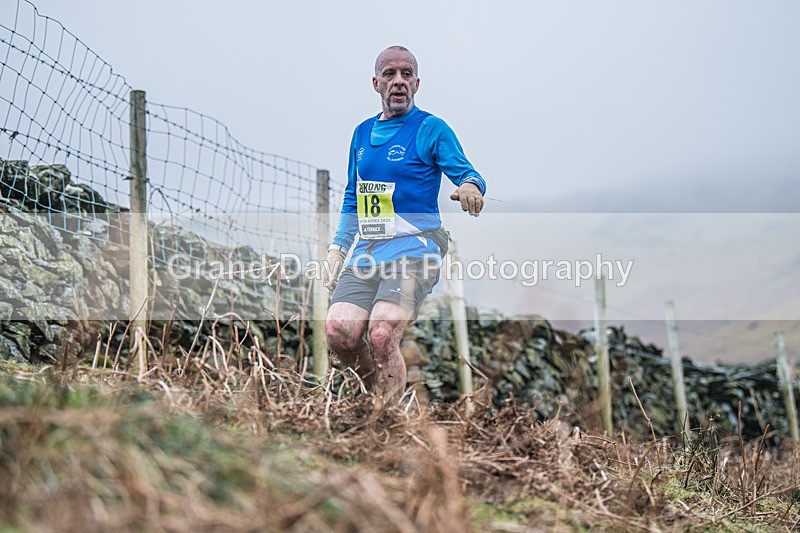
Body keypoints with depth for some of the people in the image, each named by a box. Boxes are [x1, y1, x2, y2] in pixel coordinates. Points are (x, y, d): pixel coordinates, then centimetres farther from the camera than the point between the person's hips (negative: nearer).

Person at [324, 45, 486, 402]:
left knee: (381, 335, -24)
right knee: (338, 331, -14)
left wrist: (470, 186, -33)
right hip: (367, 251, 5)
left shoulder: (431, 129, 0)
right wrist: (338, 248, 18)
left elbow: (466, 173, -9)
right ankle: (380, 391, 12)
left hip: (414, 249, -5)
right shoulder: (362, 133, 18)